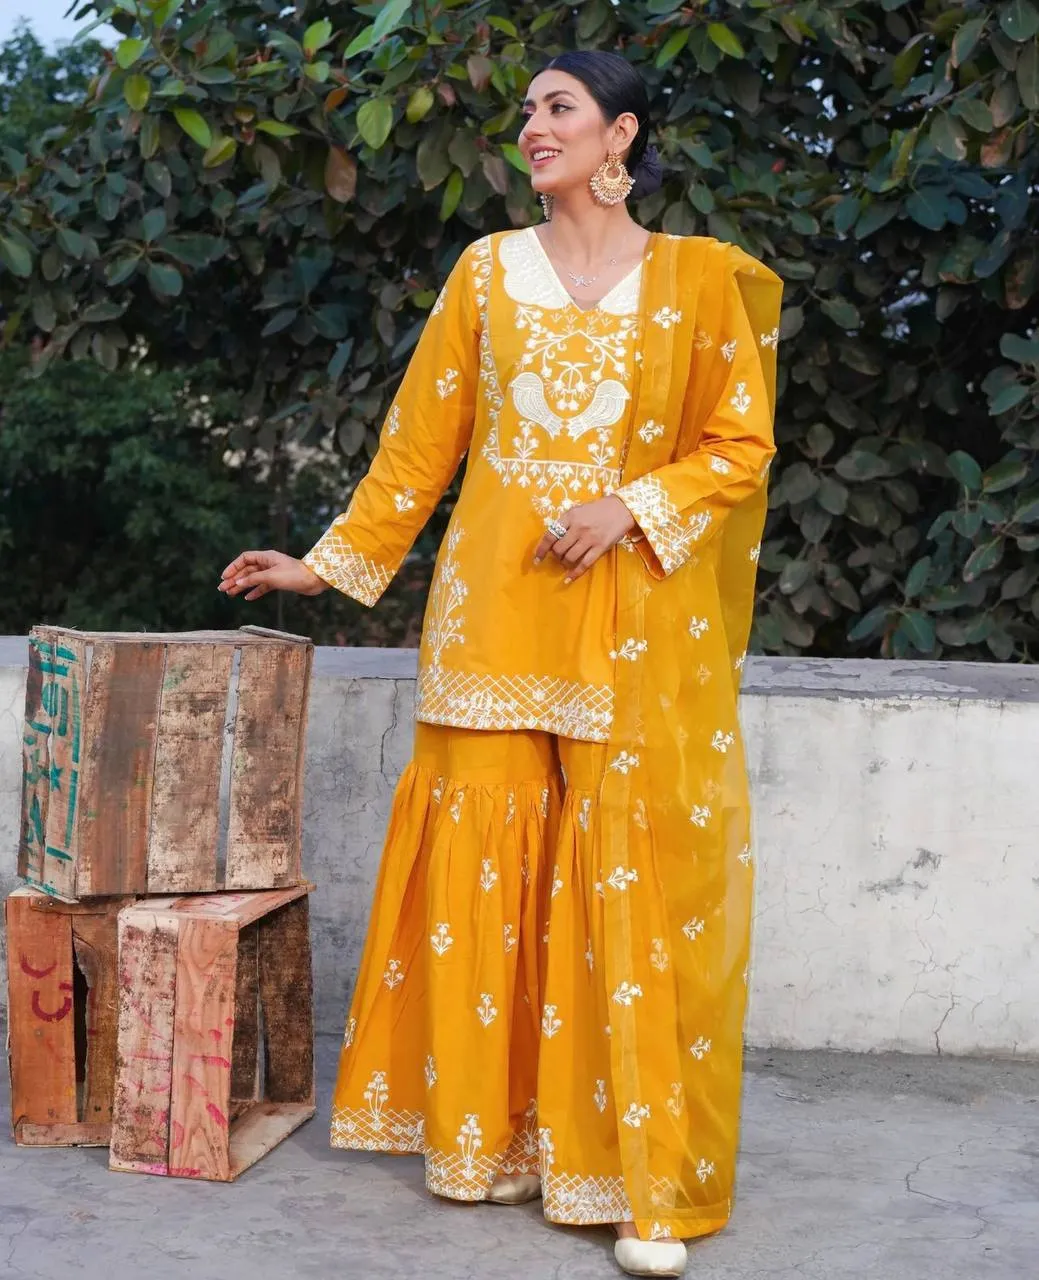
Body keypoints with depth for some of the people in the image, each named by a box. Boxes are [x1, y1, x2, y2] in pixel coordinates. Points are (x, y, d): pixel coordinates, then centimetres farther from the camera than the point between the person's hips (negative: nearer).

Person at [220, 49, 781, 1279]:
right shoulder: (489, 270, 11)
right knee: (483, 861, 0)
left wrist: (631, 507, -12)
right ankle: (489, 1132, 14)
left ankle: (648, 1179, -1)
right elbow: (420, 438, 13)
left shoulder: (699, 280, 5)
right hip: (495, 602, 2)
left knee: (635, 882, -5)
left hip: (635, 616, -2)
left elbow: (741, 444, 3)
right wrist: (331, 563, 11)